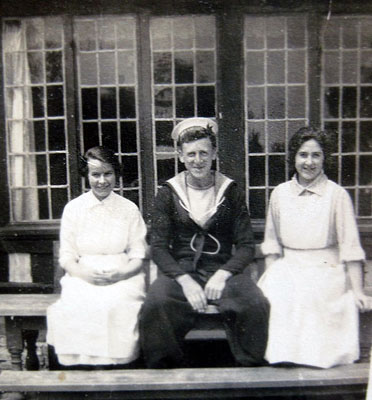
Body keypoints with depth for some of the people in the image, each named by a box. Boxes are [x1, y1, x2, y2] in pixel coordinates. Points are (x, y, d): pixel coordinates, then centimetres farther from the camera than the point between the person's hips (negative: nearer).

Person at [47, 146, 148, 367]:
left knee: (116, 305, -31)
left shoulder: (129, 209, 9)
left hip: (122, 277, 0)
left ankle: (115, 366, -13)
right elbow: (67, 256, 7)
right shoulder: (73, 208, 10)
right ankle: (80, 366, -12)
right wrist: (84, 273, -13)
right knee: (75, 307, -30)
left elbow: (138, 256, 7)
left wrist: (120, 273, -14)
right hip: (83, 277, 1)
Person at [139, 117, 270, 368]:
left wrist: (223, 273, -14)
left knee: (255, 305, -29)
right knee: (155, 305, -31)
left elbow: (246, 245, 4)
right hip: (180, 271, 0)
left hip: (222, 271, 1)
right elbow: (158, 247, 1)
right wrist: (184, 280, -15)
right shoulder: (168, 194, 5)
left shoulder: (231, 192, 6)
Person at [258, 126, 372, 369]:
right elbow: (272, 243, 13)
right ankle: (278, 356, -6)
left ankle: (309, 356, -7)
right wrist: (271, 277, 2)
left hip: (326, 270, -3)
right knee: (269, 298, -27)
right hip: (287, 269, 3)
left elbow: (351, 247, -3)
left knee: (304, 296, -32)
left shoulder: (337, 195, -2)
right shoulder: (280, 194, 8)